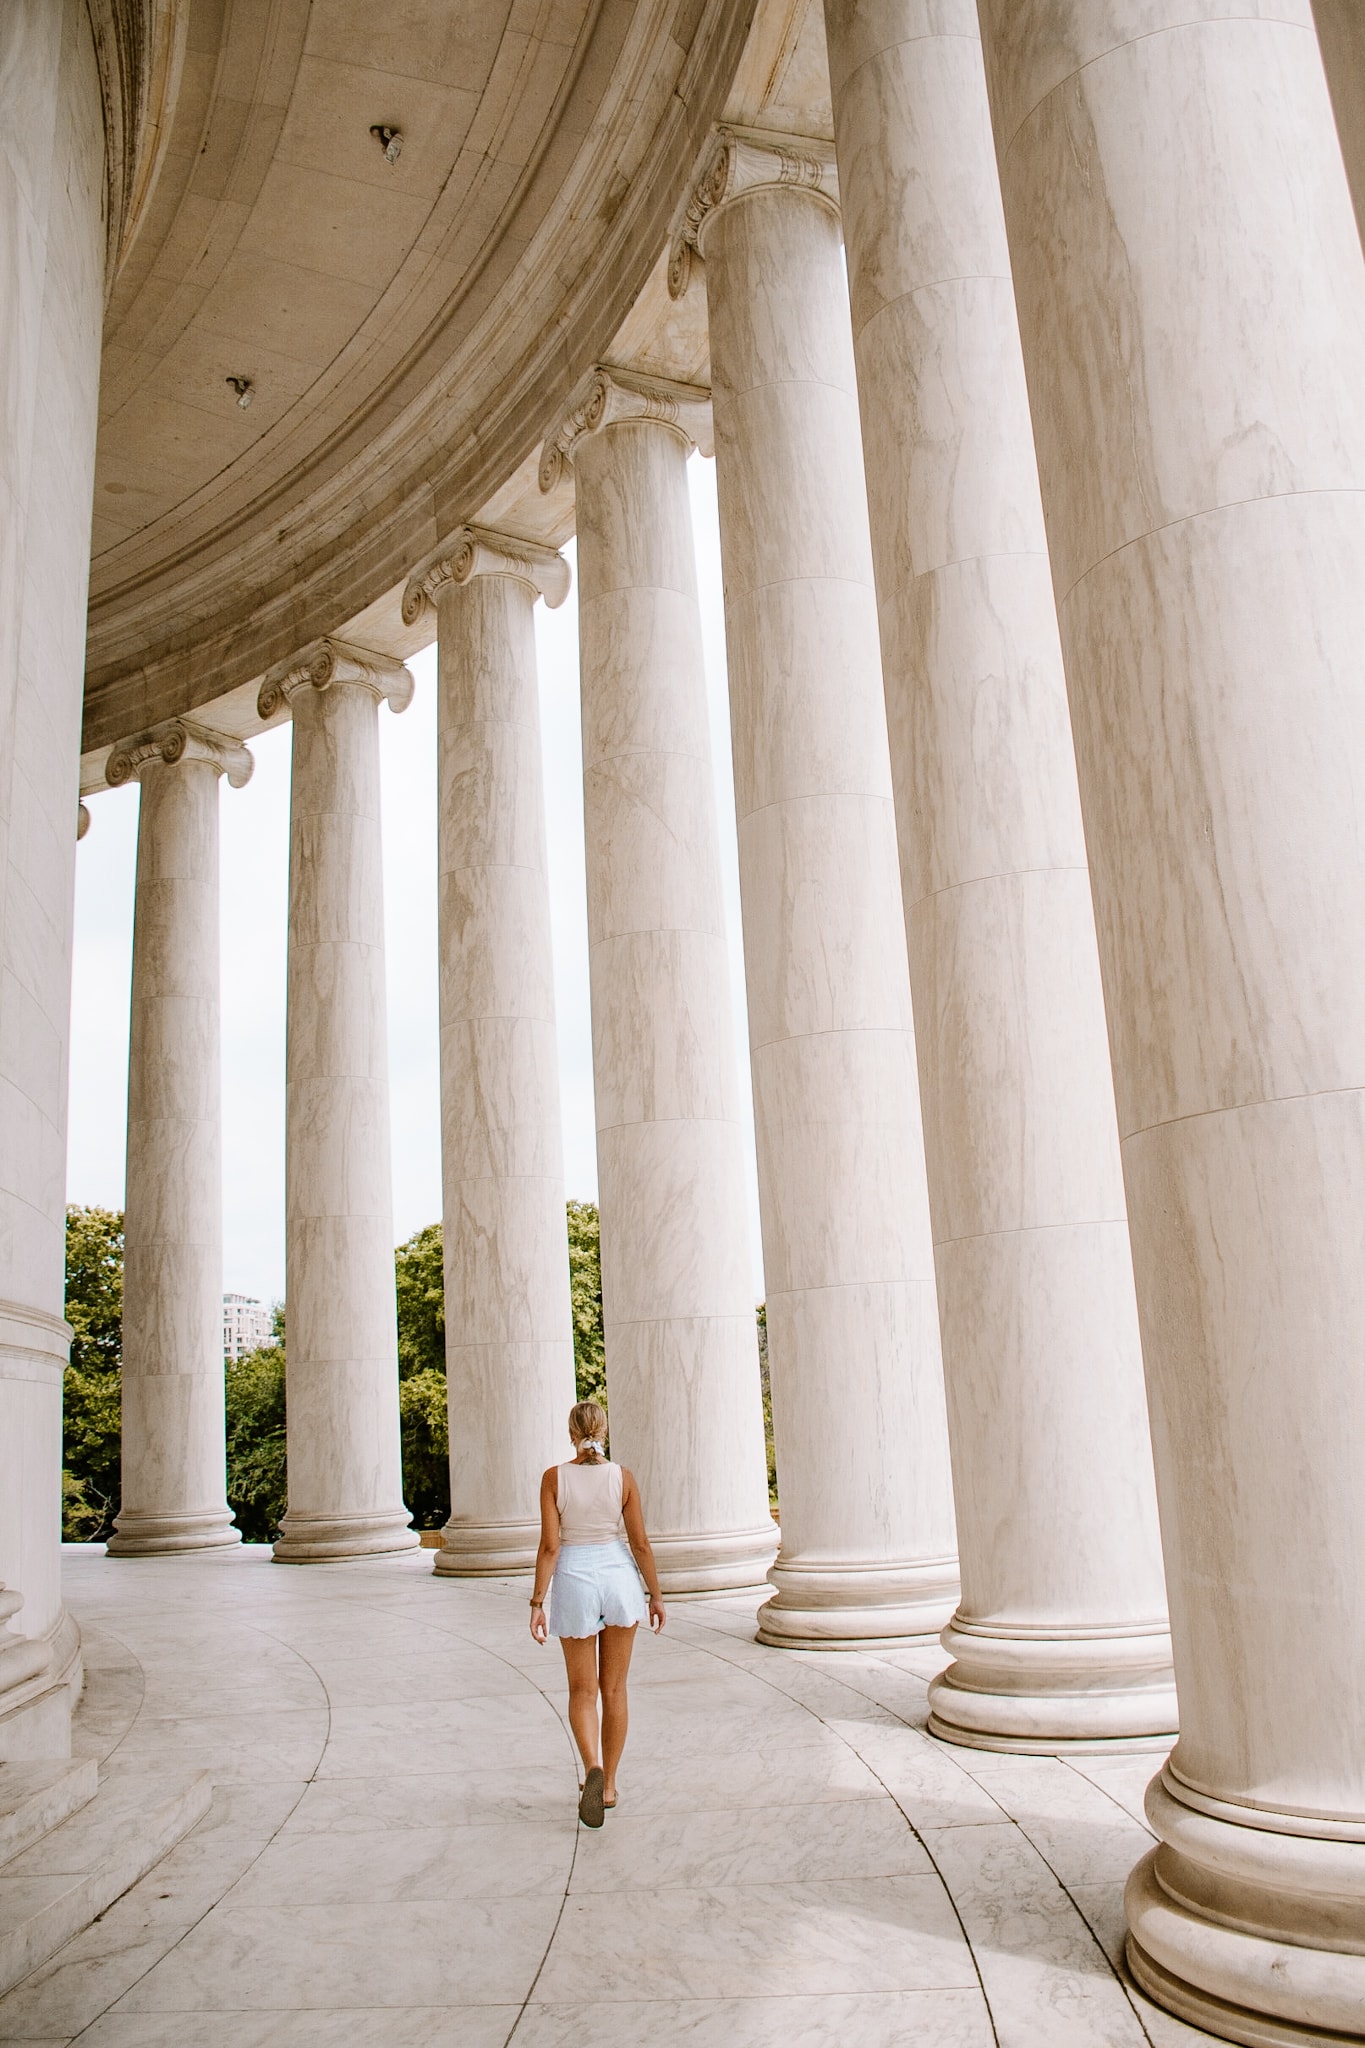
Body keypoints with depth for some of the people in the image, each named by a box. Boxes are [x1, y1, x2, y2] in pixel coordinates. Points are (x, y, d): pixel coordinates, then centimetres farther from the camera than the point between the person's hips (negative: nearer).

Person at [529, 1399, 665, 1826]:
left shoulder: (555, 1478, -8)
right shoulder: (622, 1477, -5)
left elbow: (550, 1547, -10)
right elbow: (640, 1542, -3)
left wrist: (537, 1603, -4)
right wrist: (656, 1595, 7)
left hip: (574, 1581, -1)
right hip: (618, 1577, 1)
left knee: (582, 1690, 10)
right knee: (614, 1688, 14)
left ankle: (593, 1768, -14)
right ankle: (609, 1785, 21)